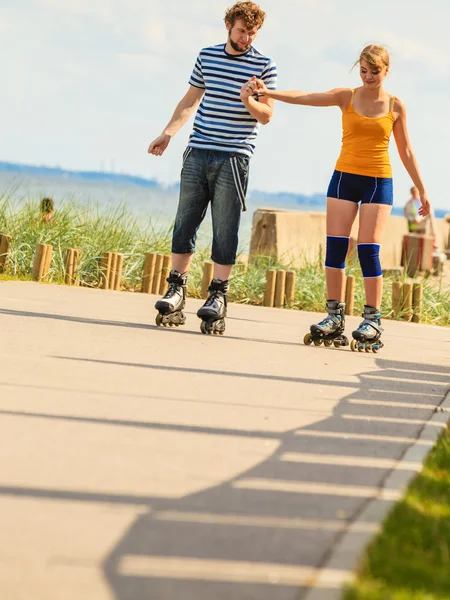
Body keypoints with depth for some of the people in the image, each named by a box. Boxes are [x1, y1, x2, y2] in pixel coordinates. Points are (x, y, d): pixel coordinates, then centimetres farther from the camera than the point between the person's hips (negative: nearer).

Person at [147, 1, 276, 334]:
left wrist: (249, 102, -19)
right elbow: (190, 101, 20)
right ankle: (176, 290, 8)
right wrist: (169, 133, 11)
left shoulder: (263, 66, 1)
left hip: (233, 158, -3)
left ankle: (218, 296, 1)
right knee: (185, 222, 2)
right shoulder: (207, 56, 11)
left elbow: (266, 116, 2)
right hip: (198, 154, 3)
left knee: (225, 229, -4)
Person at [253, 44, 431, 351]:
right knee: (335, 246, -5)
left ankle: (372, 321, -2)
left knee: (369, 249, -8)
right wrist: (268, 92, -27)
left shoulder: (395, 106, 3)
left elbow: (406, 151, 10)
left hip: (378, 182, -1)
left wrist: (422, 190, 10)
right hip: (344, 177, 2)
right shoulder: (346, 97, 2)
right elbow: (305, 97, -12)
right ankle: (334, 317, 1)